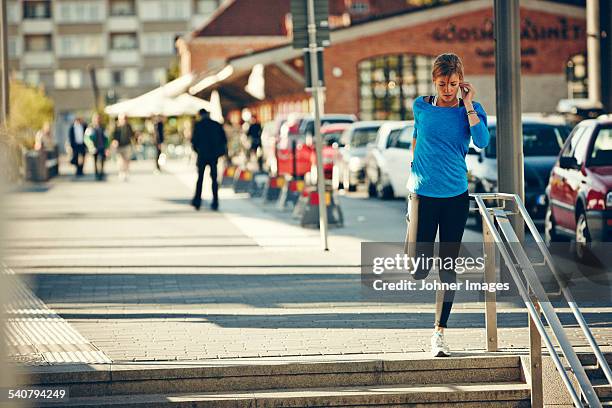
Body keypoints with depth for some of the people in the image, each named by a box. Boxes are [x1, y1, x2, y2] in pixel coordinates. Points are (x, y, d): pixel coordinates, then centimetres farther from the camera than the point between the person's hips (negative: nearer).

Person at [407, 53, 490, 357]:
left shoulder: (471, 109, -1)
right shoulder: (421, 107, 2)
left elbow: (482, 142, -18)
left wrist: (468, 105, -17)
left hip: (456, 197, 0)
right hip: (423, 195, 0)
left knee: (448, 268, 1)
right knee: (419, 272, -3)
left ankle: (439, 333, 10)